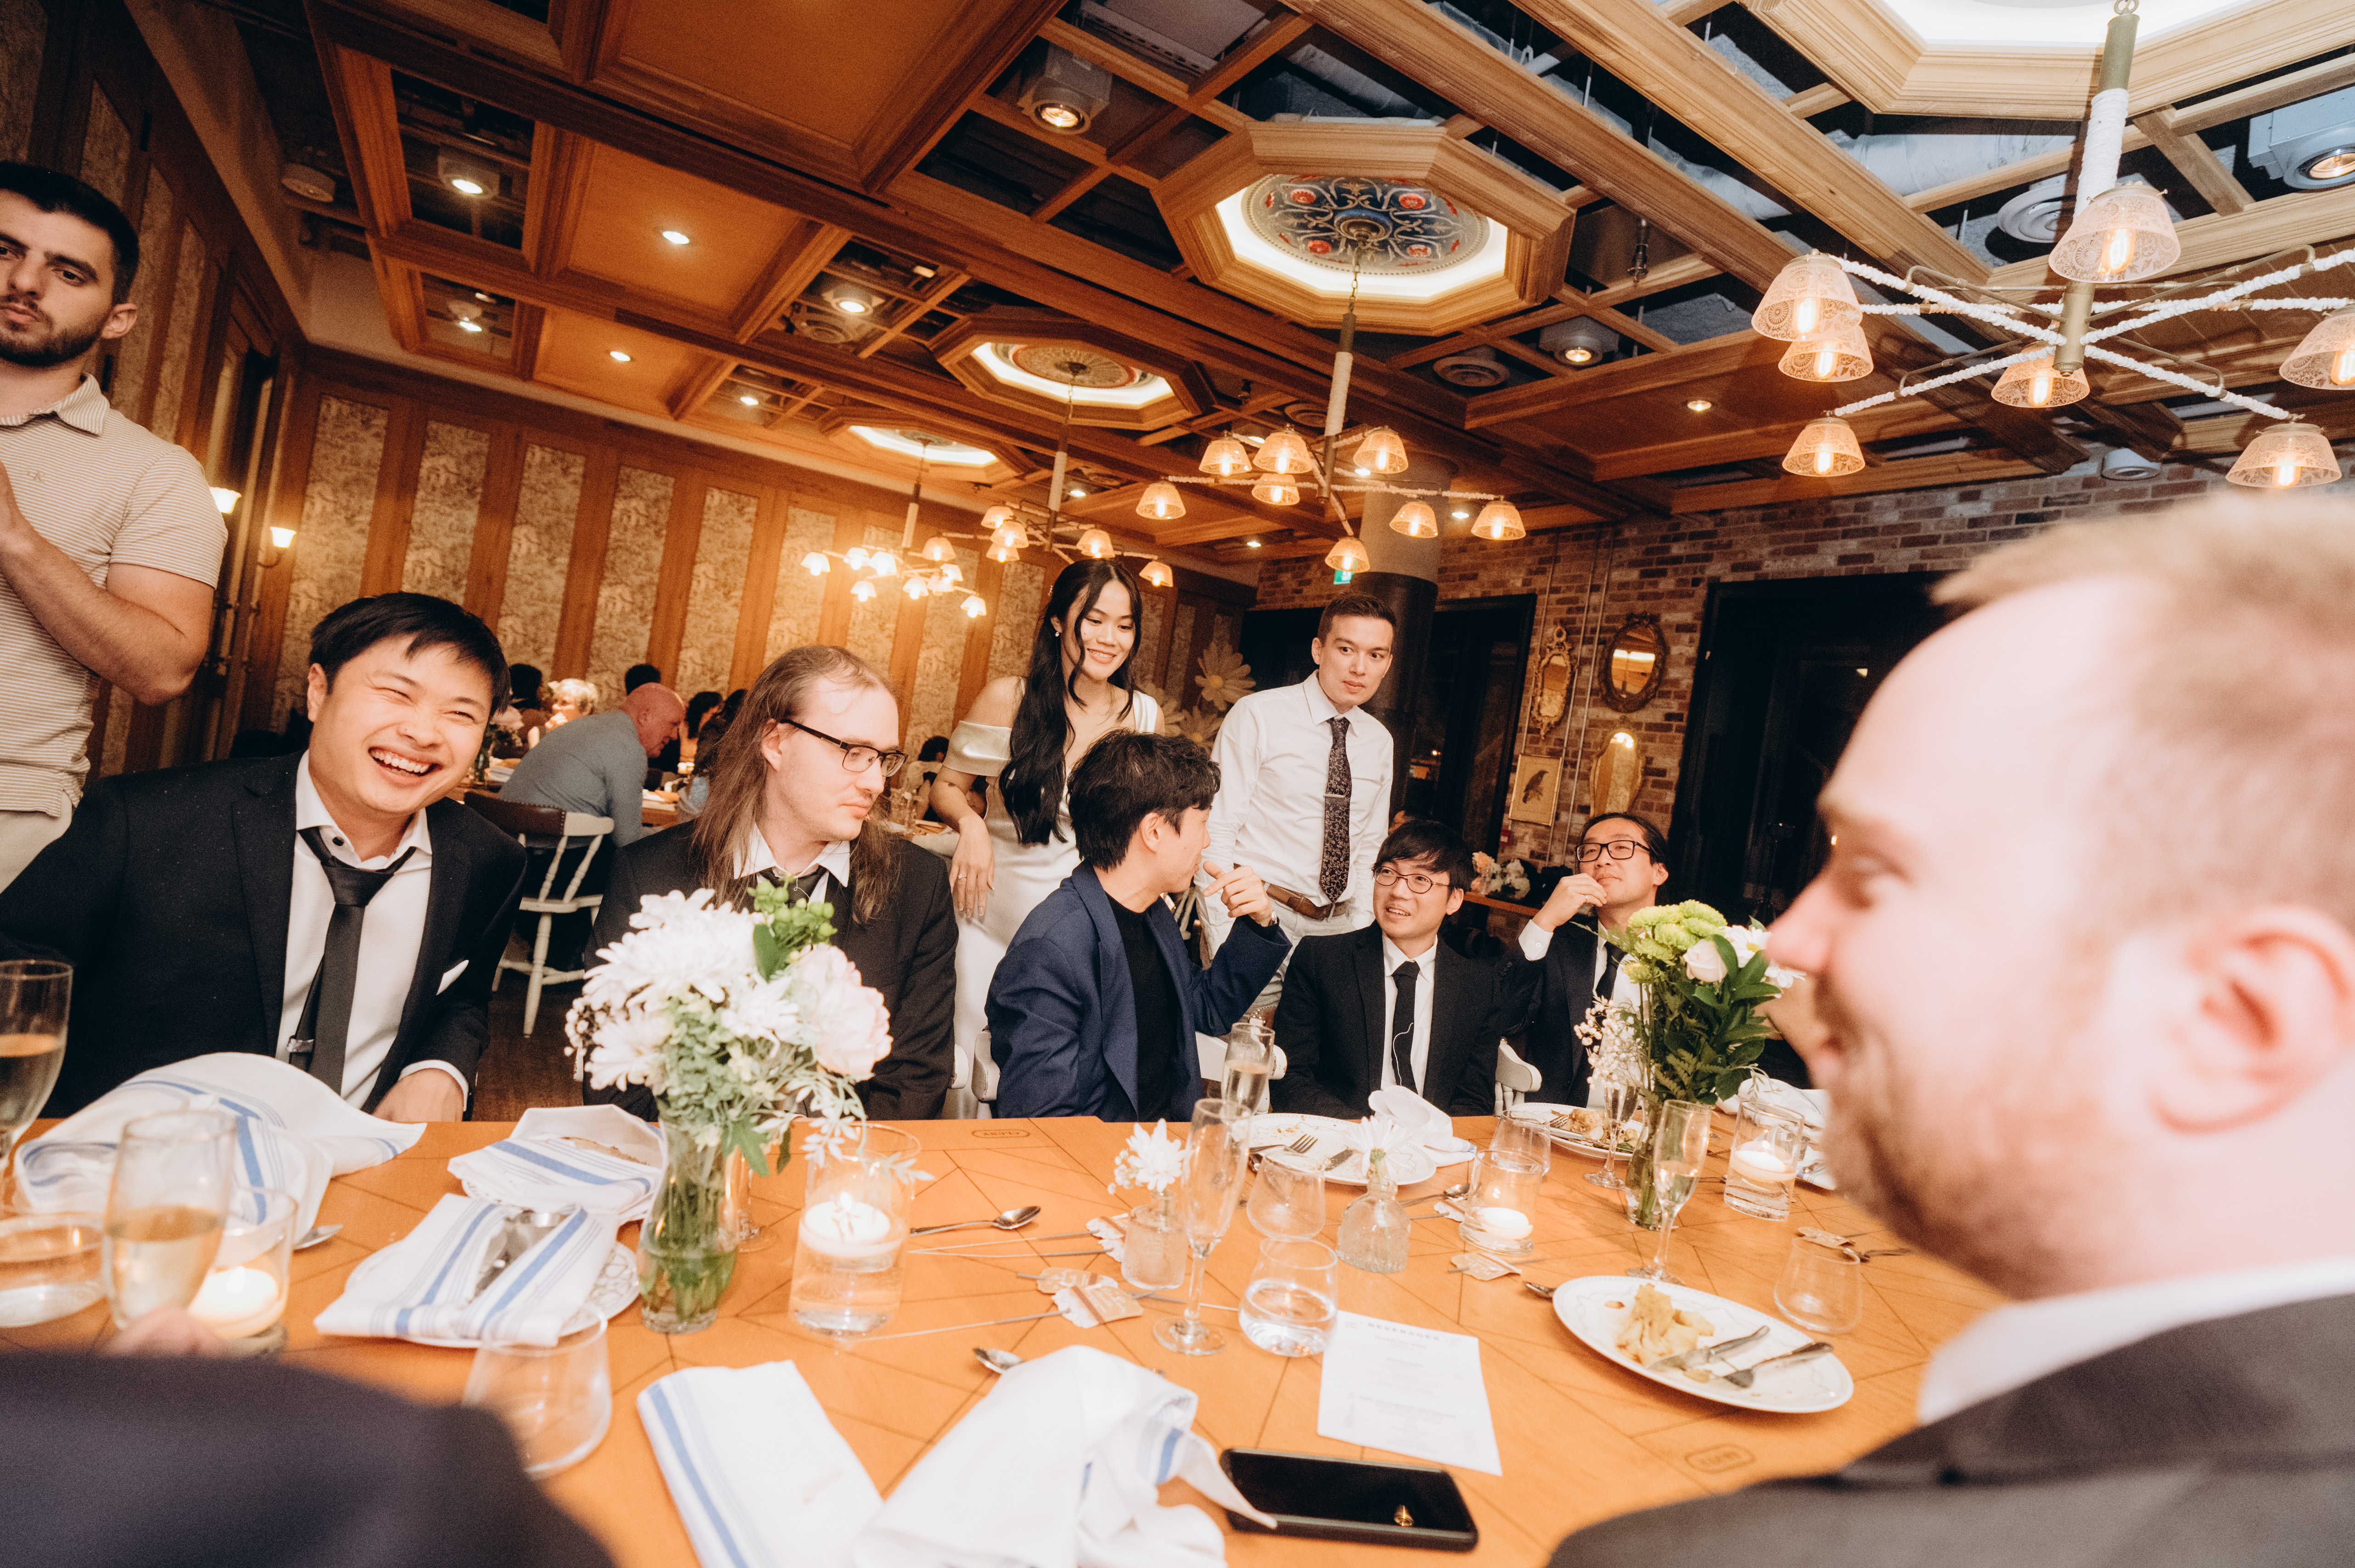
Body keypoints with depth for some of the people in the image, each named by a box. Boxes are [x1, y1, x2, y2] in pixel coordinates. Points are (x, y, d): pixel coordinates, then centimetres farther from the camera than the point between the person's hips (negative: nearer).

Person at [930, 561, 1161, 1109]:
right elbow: (947, 787, 4)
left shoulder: (1145, 715, 0)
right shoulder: (1008, 698, -5)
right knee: (968, 1069, 6)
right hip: (994, 915, -1)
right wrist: (970, 823, -16)